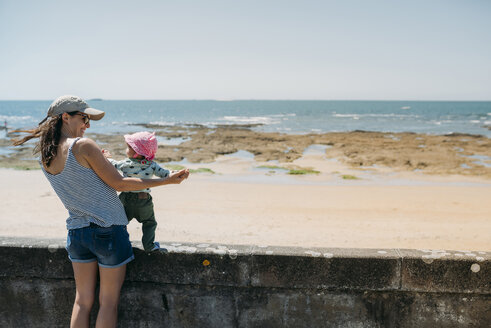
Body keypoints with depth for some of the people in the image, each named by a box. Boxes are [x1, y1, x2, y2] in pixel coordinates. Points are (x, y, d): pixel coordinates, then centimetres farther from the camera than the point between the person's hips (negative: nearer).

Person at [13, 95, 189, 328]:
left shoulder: (45, 157, 3)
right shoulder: (83, 145, -18)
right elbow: (118, 183, -14)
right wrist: (166, 180, -10)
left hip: (76, 231, 6)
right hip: (107, 230, -6)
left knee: (82, 300, 15)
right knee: (108, 302, 8)